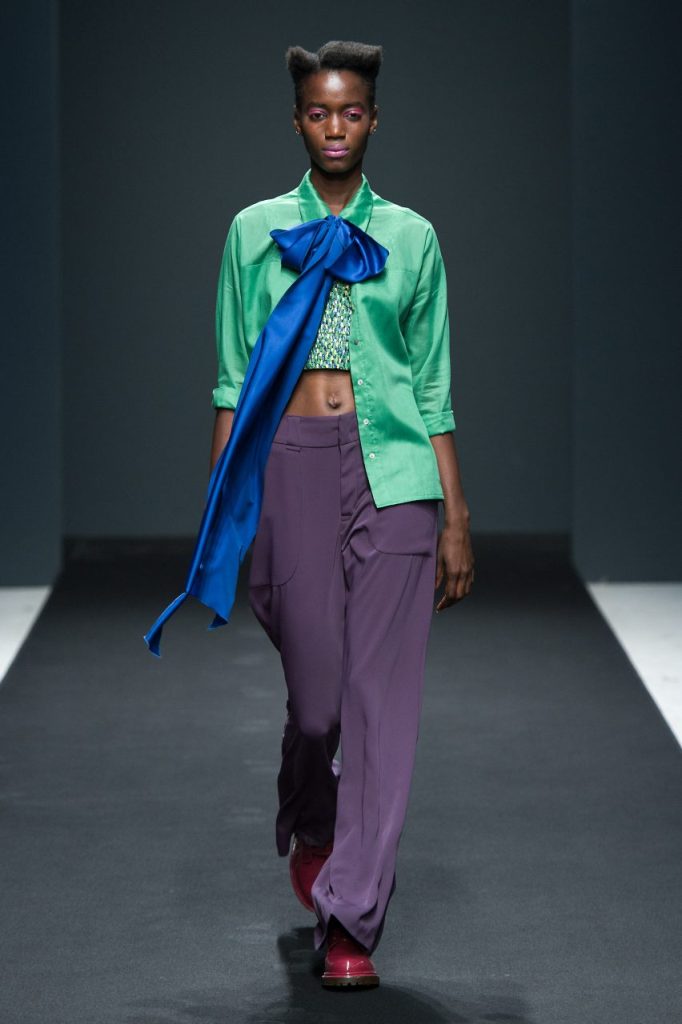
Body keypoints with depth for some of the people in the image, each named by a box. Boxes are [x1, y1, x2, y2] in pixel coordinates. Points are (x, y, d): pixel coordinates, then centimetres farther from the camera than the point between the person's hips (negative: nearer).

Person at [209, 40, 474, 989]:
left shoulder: (411, 237, 8)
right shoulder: (256, 231, 7)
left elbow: (434, 390, 8)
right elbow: (234, 382, 7)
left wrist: (456, 518, 4)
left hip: (393, 470, 0)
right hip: (291, 465, 0)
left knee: (382, 694, -5)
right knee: (317, 684, 1)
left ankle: (351, 921, -1)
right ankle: (309, 827, 36)